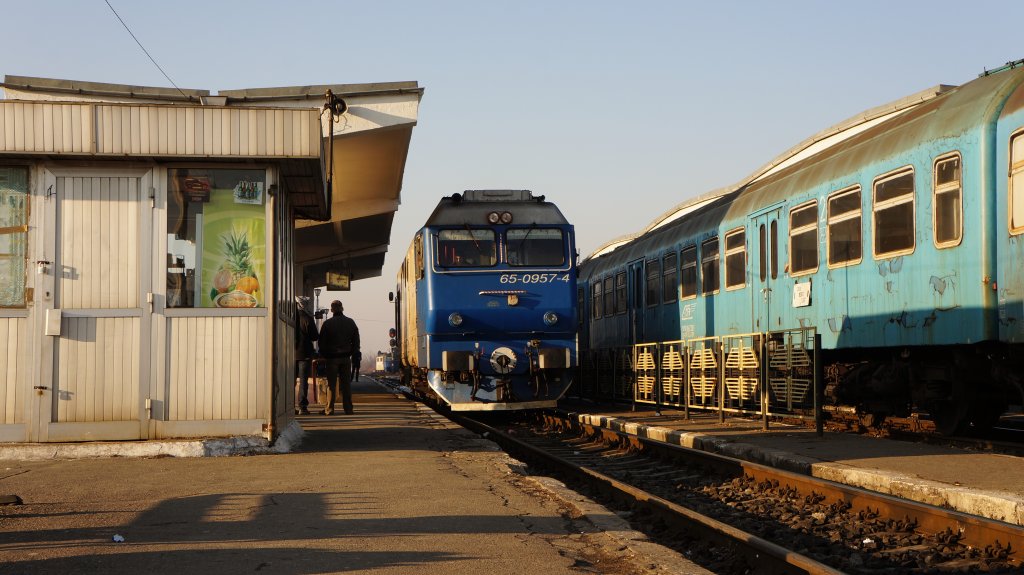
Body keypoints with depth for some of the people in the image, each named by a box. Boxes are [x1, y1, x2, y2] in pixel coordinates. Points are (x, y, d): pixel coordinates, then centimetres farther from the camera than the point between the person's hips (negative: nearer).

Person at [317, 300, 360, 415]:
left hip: (332, 357, -2)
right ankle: (348, 408, 5)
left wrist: (322, 356, 7)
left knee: (331, 384, 0)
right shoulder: (350, 322, 5)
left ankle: (329, 408, -3)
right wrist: (354, 354, 14)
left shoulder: (327, 324, -6)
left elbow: (322, 342, -3)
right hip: (346, 357, 3)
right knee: (346, 383, 6)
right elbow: (356, 341, 8)